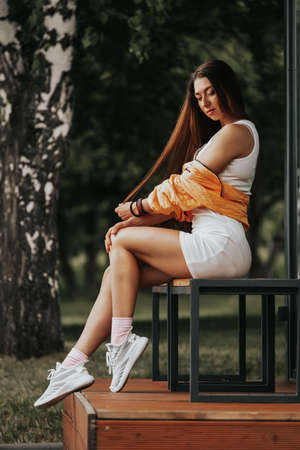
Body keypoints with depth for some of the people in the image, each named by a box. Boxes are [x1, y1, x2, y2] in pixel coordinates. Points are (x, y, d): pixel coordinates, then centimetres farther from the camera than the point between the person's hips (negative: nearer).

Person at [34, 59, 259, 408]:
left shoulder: (235, 132, -6)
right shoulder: (223, 134, 26)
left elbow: (187, 186, -10)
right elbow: (185, 201, 20)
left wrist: (136, 209, 5)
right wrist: (133, 222, 8)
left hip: (220, 245, -9)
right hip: (216, 249, 9)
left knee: (123, 242, -8)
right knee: (114, 275, -1)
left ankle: (121, 342, -6)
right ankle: (74, 365, -6)